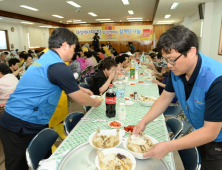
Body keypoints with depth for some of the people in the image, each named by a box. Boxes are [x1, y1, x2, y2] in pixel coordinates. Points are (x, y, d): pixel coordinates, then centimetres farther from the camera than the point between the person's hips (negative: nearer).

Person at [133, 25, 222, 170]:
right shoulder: (177, 69, -16)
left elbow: (210, 132, -31)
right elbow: (165, 98, -3)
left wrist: (168, 147, -31)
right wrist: (144, 122, -12)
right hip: (199, 131, 5)